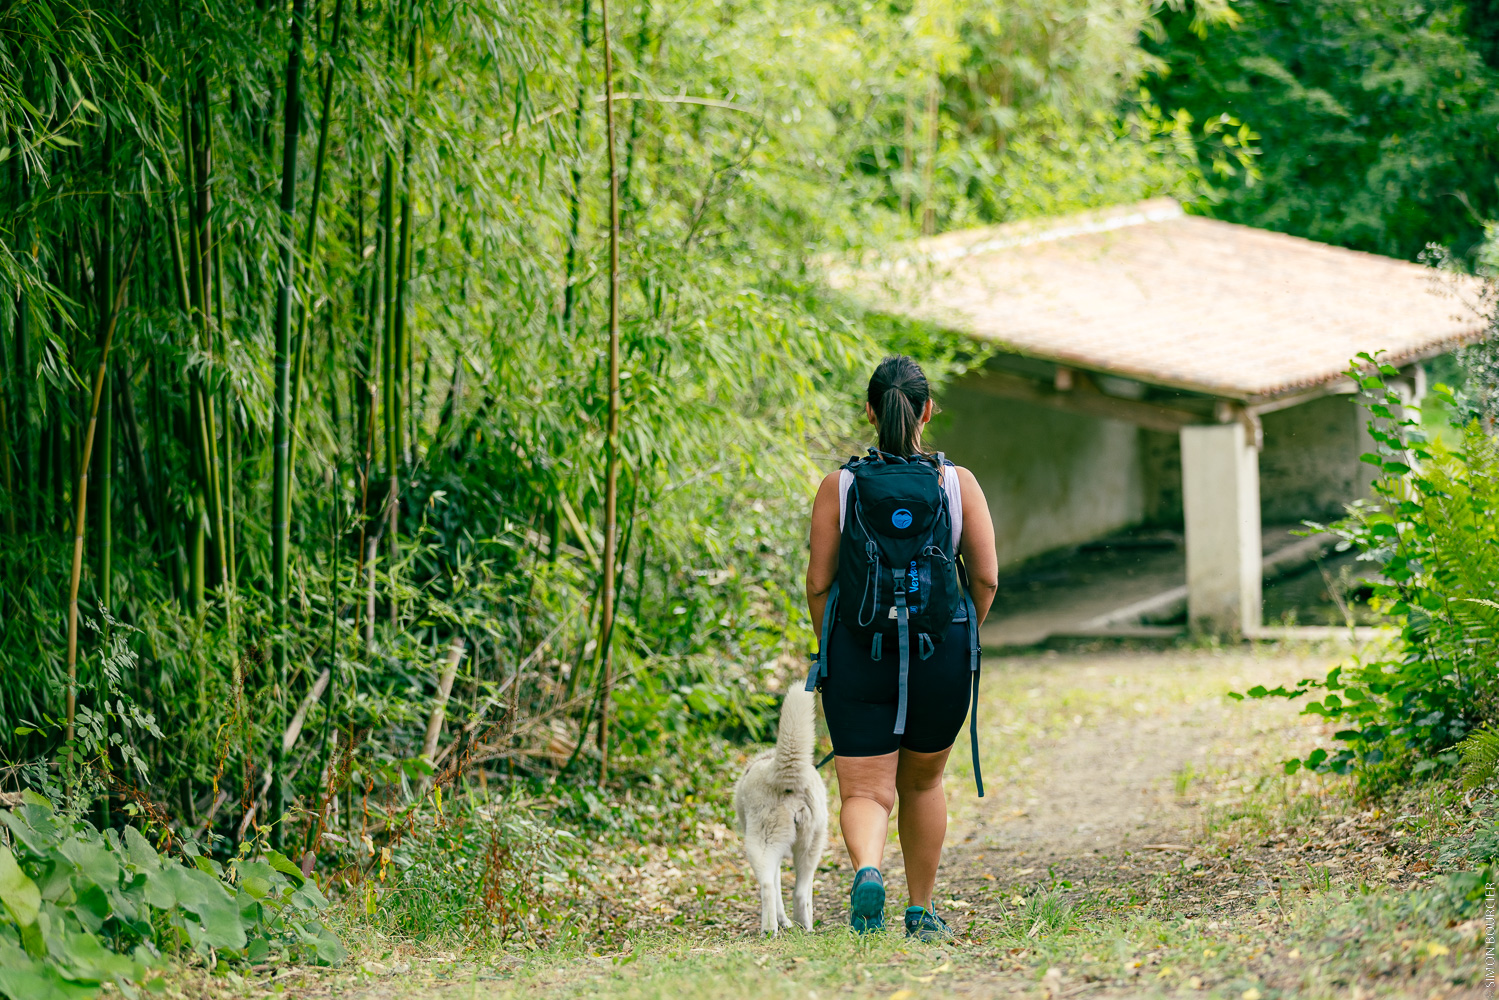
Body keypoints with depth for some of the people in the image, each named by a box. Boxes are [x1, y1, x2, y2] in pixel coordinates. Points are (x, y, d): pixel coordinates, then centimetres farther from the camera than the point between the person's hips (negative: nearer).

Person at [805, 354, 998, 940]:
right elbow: (986, 577, -2)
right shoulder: (958, 483, -1)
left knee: (865, 791, 2)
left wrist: (833, 649, 11)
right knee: (923, 782, 21)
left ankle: (867, 868, -29)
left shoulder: (839, 486, -3)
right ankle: (921, 912, 27)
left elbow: (819, 584, -3)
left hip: (858, 650, -1)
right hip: (941, 652, 1)